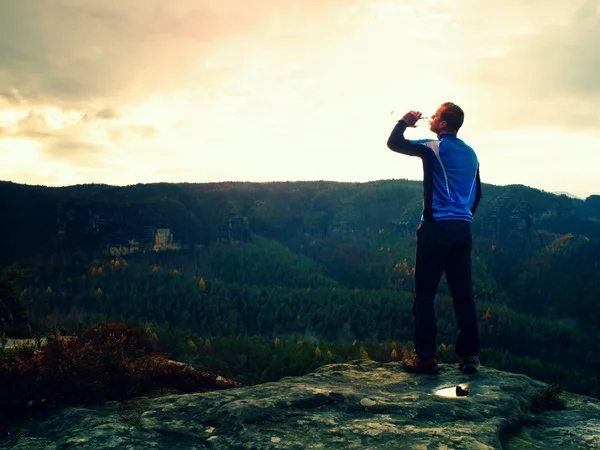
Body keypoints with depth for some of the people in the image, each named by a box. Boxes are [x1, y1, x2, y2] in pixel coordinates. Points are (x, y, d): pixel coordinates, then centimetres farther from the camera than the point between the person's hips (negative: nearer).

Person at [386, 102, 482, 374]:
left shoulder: (434, 147, -6)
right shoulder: (471, 153, 15)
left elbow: (394, 143, -3)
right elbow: (477, 194, 19)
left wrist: (404, 122, 14)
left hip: (436, 228, -6)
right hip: (463, 229, 7)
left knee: (424, 293, -1)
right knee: (463, 293, 9)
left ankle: (425, 357, -1)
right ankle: (469, 356, 9)